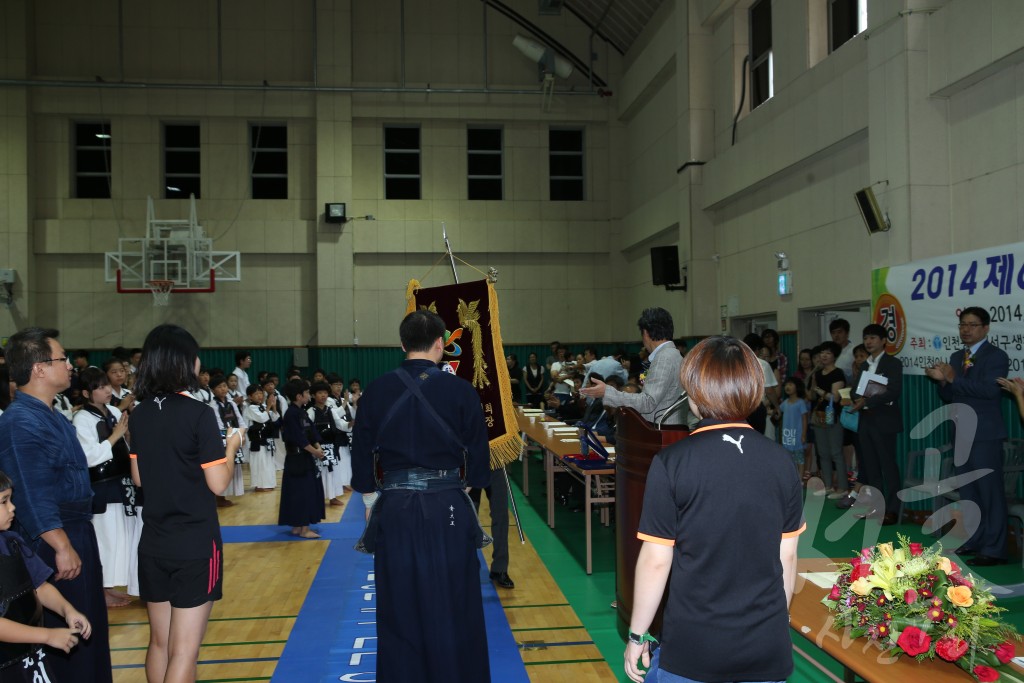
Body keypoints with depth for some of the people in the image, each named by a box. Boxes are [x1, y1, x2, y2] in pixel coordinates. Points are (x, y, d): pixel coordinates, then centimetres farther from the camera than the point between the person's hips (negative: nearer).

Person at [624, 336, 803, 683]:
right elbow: (787, 555, 4)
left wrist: (637, 635, 0)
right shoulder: (781, 462, -4)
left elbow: (656, 561, -12)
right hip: (768, 649, 3)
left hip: (693, 652, -3)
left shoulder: (671, 463, -15)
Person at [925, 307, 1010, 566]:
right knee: (967, 491, 14)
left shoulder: (996, 356, -8)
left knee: (990, 491, -5)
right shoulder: (956, 357, 14)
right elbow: (949, 397, 13)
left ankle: (994, 549, -1)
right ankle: (973, 540, 25)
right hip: (962, 434, 8)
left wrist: (954, 378, -21)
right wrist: (943, 381, -8)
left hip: (985, 434, -8)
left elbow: (989, 390, -23)